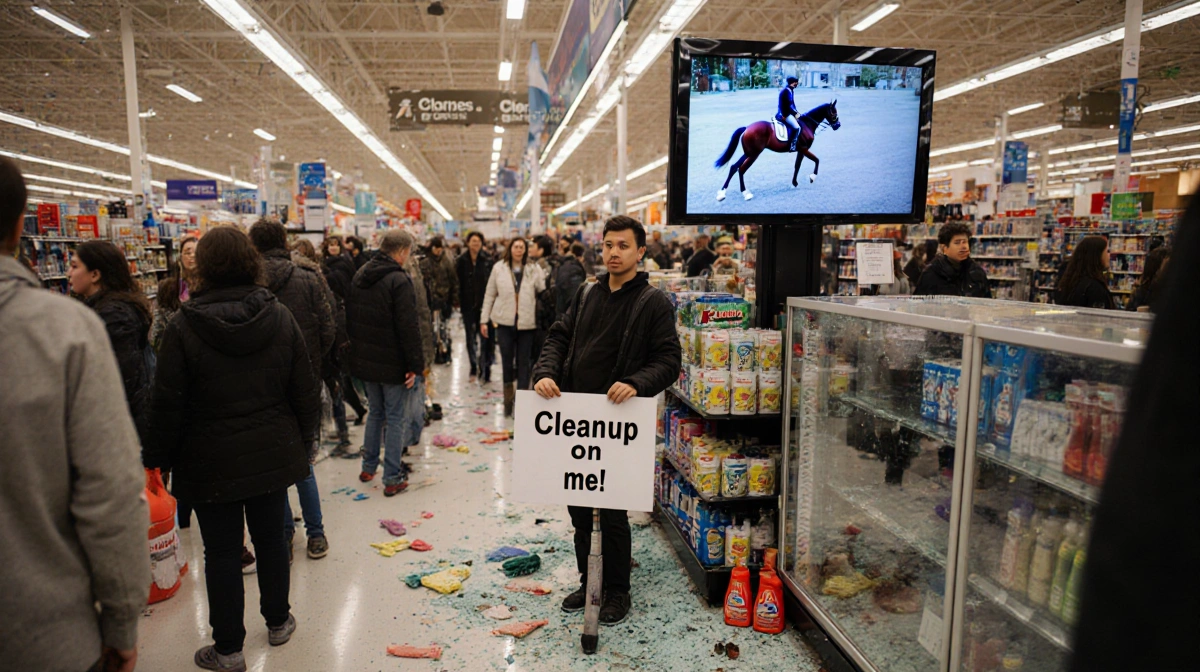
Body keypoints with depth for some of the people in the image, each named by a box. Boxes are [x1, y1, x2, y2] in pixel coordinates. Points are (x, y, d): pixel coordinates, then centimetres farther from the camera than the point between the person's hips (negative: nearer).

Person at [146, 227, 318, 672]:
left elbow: (168, 406, -10)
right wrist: (307, 440, 12)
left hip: (212, 463, -3)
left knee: (222, 552, 9)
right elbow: (305, 390, 0)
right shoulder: (279, 317, -4)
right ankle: (278, 622, 35)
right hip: (272, 455, 3)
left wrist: (158, 461, 2)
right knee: (271, 538, 18)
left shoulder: (184, 327, -13)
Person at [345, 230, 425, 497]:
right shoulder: (400, 281, -19)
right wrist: (415, 364, -16)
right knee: (396, 418, 3)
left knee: (375, 411, 23)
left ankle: (368, 467, 32)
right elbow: (409, 327, -22)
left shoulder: (360, 275, 7)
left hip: (365, 361, 8)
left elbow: (350, 318, 15)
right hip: (393, 364, -7)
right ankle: (392, 479, 8)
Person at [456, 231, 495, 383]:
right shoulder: (462, 260, 1)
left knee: (485, 337, -4)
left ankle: (485, 370, 3)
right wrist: (459, 300, -5)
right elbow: (459, 282, 1)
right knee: (470, 337, 11)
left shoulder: (488, 260, -1)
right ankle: (474, 368, 23)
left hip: (484, 303, -1)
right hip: (468, 304, 2)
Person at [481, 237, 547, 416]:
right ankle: (508, 396, 25)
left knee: (524, 362, 4)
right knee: (507, 360, 6)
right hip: (505, 321, 1)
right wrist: (484, 319, 5)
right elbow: (490, 295, 7)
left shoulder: (534, 269, 3)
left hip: (526, 322, 0)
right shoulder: (499, 268, 5)